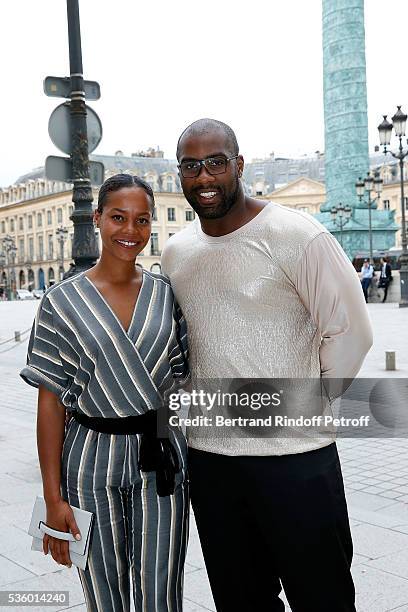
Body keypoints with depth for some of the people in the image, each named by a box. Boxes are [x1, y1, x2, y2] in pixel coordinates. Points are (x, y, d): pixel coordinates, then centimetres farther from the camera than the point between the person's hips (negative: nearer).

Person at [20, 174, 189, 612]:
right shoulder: (63, 301, -4)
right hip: (91, 460, -1)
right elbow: (50, 401, -4)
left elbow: (183, 379, 8)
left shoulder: (167, 294, 2)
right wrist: (53, 497, -7)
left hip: (160, 460, 1)